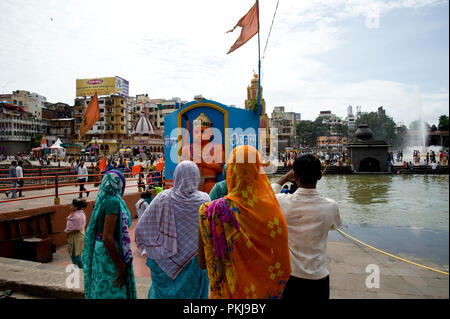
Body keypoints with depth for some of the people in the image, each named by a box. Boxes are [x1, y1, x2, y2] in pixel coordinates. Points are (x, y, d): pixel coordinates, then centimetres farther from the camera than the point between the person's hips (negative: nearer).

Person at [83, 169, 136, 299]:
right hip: (110, 255, -9)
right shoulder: (113, 201, -21)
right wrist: (121, 267, -21)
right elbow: (107, 238, -26)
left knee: (101, 290, 21)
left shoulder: (102, 200, 5)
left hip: (100, 251, 9)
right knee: (112, 292, 5)